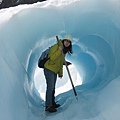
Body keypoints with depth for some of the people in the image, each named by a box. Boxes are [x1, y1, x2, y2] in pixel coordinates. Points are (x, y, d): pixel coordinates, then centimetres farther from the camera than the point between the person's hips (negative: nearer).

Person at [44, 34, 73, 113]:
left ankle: (52, 103, 29)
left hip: (55, 71, 9)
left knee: (53, 88, 17)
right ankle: (48, 106, -4)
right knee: (50, 87, -10)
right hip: (49, 69, -9)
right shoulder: (56, 46, -16)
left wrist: (60, 73, 18)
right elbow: (52, 58, -25)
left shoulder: (64, 50, 10)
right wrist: (59, 51, -32)